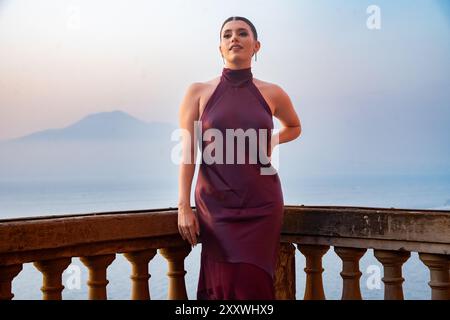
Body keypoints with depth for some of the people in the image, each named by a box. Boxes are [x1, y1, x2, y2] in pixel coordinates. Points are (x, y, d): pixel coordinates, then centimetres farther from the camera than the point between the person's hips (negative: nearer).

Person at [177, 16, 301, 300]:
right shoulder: (198, 92, 1)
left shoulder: (272, 93, 4)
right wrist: (184, 206, -11)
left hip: (261, 203, 1)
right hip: (216, 204, -1)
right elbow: (188, 151, -4)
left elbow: (294, 127, 25)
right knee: (223, 285, 1)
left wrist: (271, 142, 5)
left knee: (254, 285, 1)